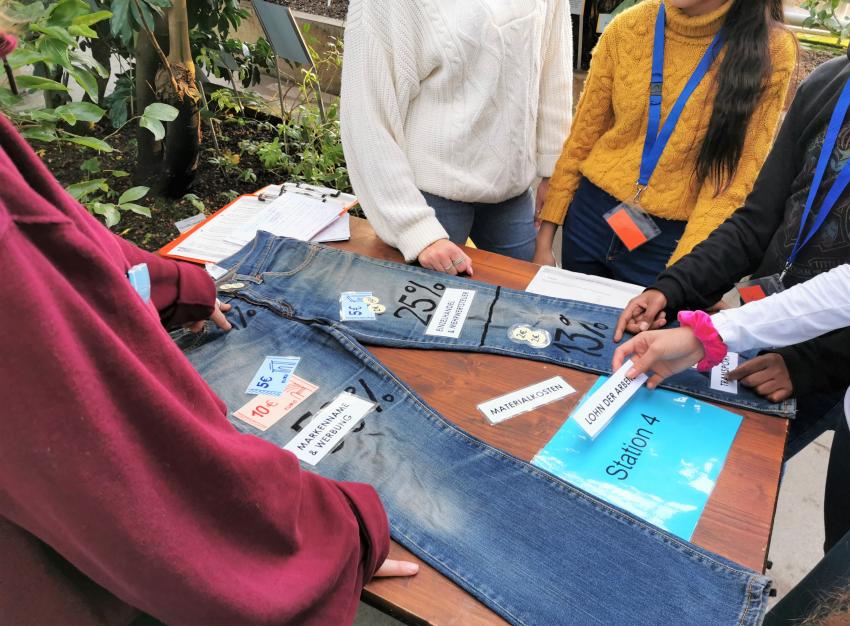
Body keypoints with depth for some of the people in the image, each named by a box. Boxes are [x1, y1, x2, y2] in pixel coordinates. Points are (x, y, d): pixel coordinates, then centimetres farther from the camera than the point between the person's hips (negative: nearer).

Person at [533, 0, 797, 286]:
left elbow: (734, 178, -14)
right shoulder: (628, 27, -6)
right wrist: (545, 236, 1)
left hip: (673, 239, -2)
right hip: (590, 217, 3)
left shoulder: (771, 49, -12)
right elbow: (582, 136, 1)